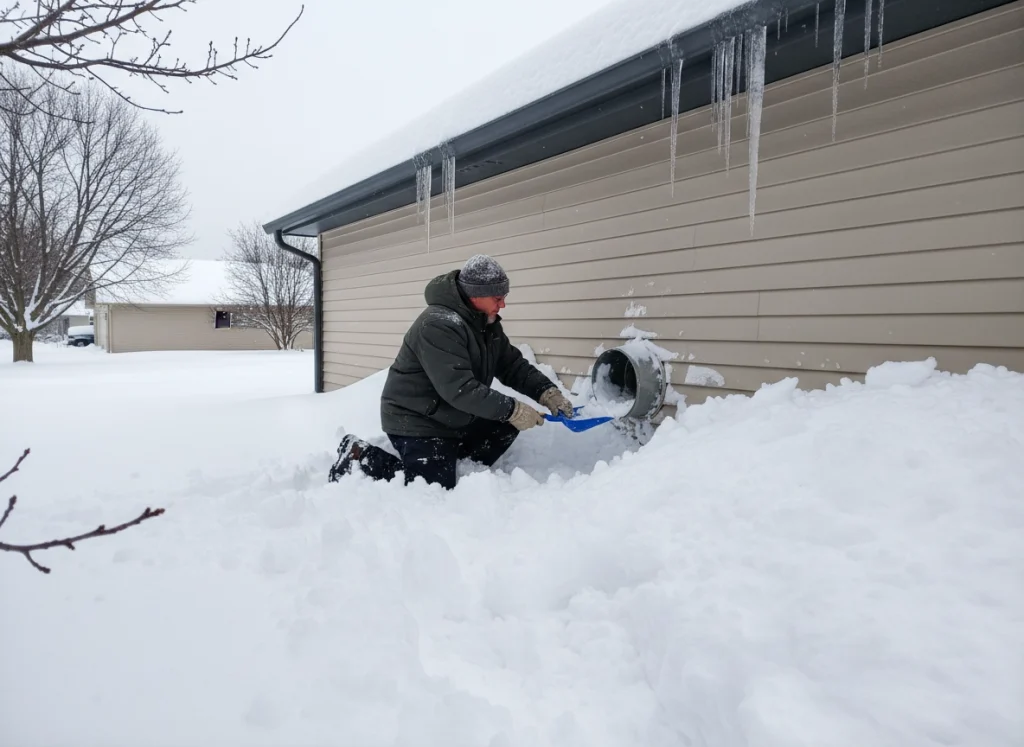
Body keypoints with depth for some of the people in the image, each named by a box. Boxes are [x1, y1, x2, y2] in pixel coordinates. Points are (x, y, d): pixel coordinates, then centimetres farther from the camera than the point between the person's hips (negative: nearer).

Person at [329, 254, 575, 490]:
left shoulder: (487, 322, 3)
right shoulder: (438, 325, -28)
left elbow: (512, 365, 6)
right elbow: (459, 390, -34)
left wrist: (547, 392, -10)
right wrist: (511, 410, -31)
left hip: (455, 420, 9)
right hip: (415, 423, -9)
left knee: (506, 426, 4)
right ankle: (363, 458, 1)